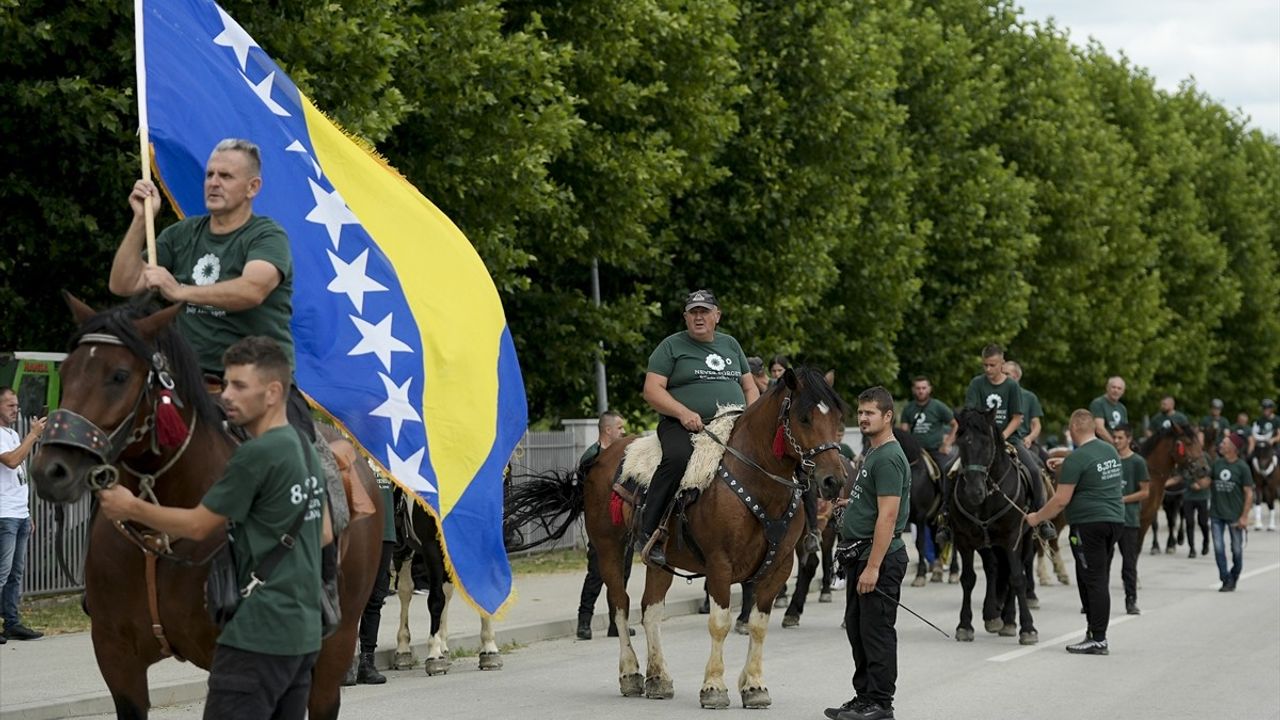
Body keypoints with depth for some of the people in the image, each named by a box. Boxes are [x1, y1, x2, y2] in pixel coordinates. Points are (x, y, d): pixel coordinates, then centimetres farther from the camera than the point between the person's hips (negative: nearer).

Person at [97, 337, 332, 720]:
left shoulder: (257, 454, -15)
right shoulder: (306, 450, 12)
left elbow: (198, 525, -8)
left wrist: (131, 508, 4)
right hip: (304, 632, 10)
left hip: (258, 634, -10)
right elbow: (324, 533, 21)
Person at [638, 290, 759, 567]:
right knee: (678, 458, -37)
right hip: (683, 427, -5)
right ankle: (648, 535, -33)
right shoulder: (672, 346, 4)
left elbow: (750, 388, 23)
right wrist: (683, 412, -19)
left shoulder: (730, 344, 20)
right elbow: (652, 390, -3)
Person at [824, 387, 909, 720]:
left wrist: (873, 566, -25)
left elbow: (888, 515, -22)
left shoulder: (888, 458, -16)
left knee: (876, 630, -6)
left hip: (879, 557, -11)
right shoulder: (874, 454, 17)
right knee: (856, 628, 15)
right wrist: (850, 502, 15)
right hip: (859, 555, 11)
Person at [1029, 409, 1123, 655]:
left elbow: (1061, 500, -14)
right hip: (1116, 521, 8)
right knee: (1099, 580, 13)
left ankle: (1098, 639, -7)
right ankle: (1096, 632, 15)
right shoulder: (1111, 451, 12)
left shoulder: (1077, 458, -14)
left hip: (1089, 524, -8)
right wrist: (1065, 464, 36)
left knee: (1093, 581, -7)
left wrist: (1037, 517, -1)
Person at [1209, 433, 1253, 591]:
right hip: (1217, 514, 3)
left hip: (1235, 515, -3)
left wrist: (1244, 517, -12)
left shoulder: (1242, 467, -9)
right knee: (1218, 548, -3)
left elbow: (1249, 493, -9)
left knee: (1237, 549, 8)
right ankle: (1226, 580, 4)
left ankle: (1233, 580, 24)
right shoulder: (1217, 464, 2)